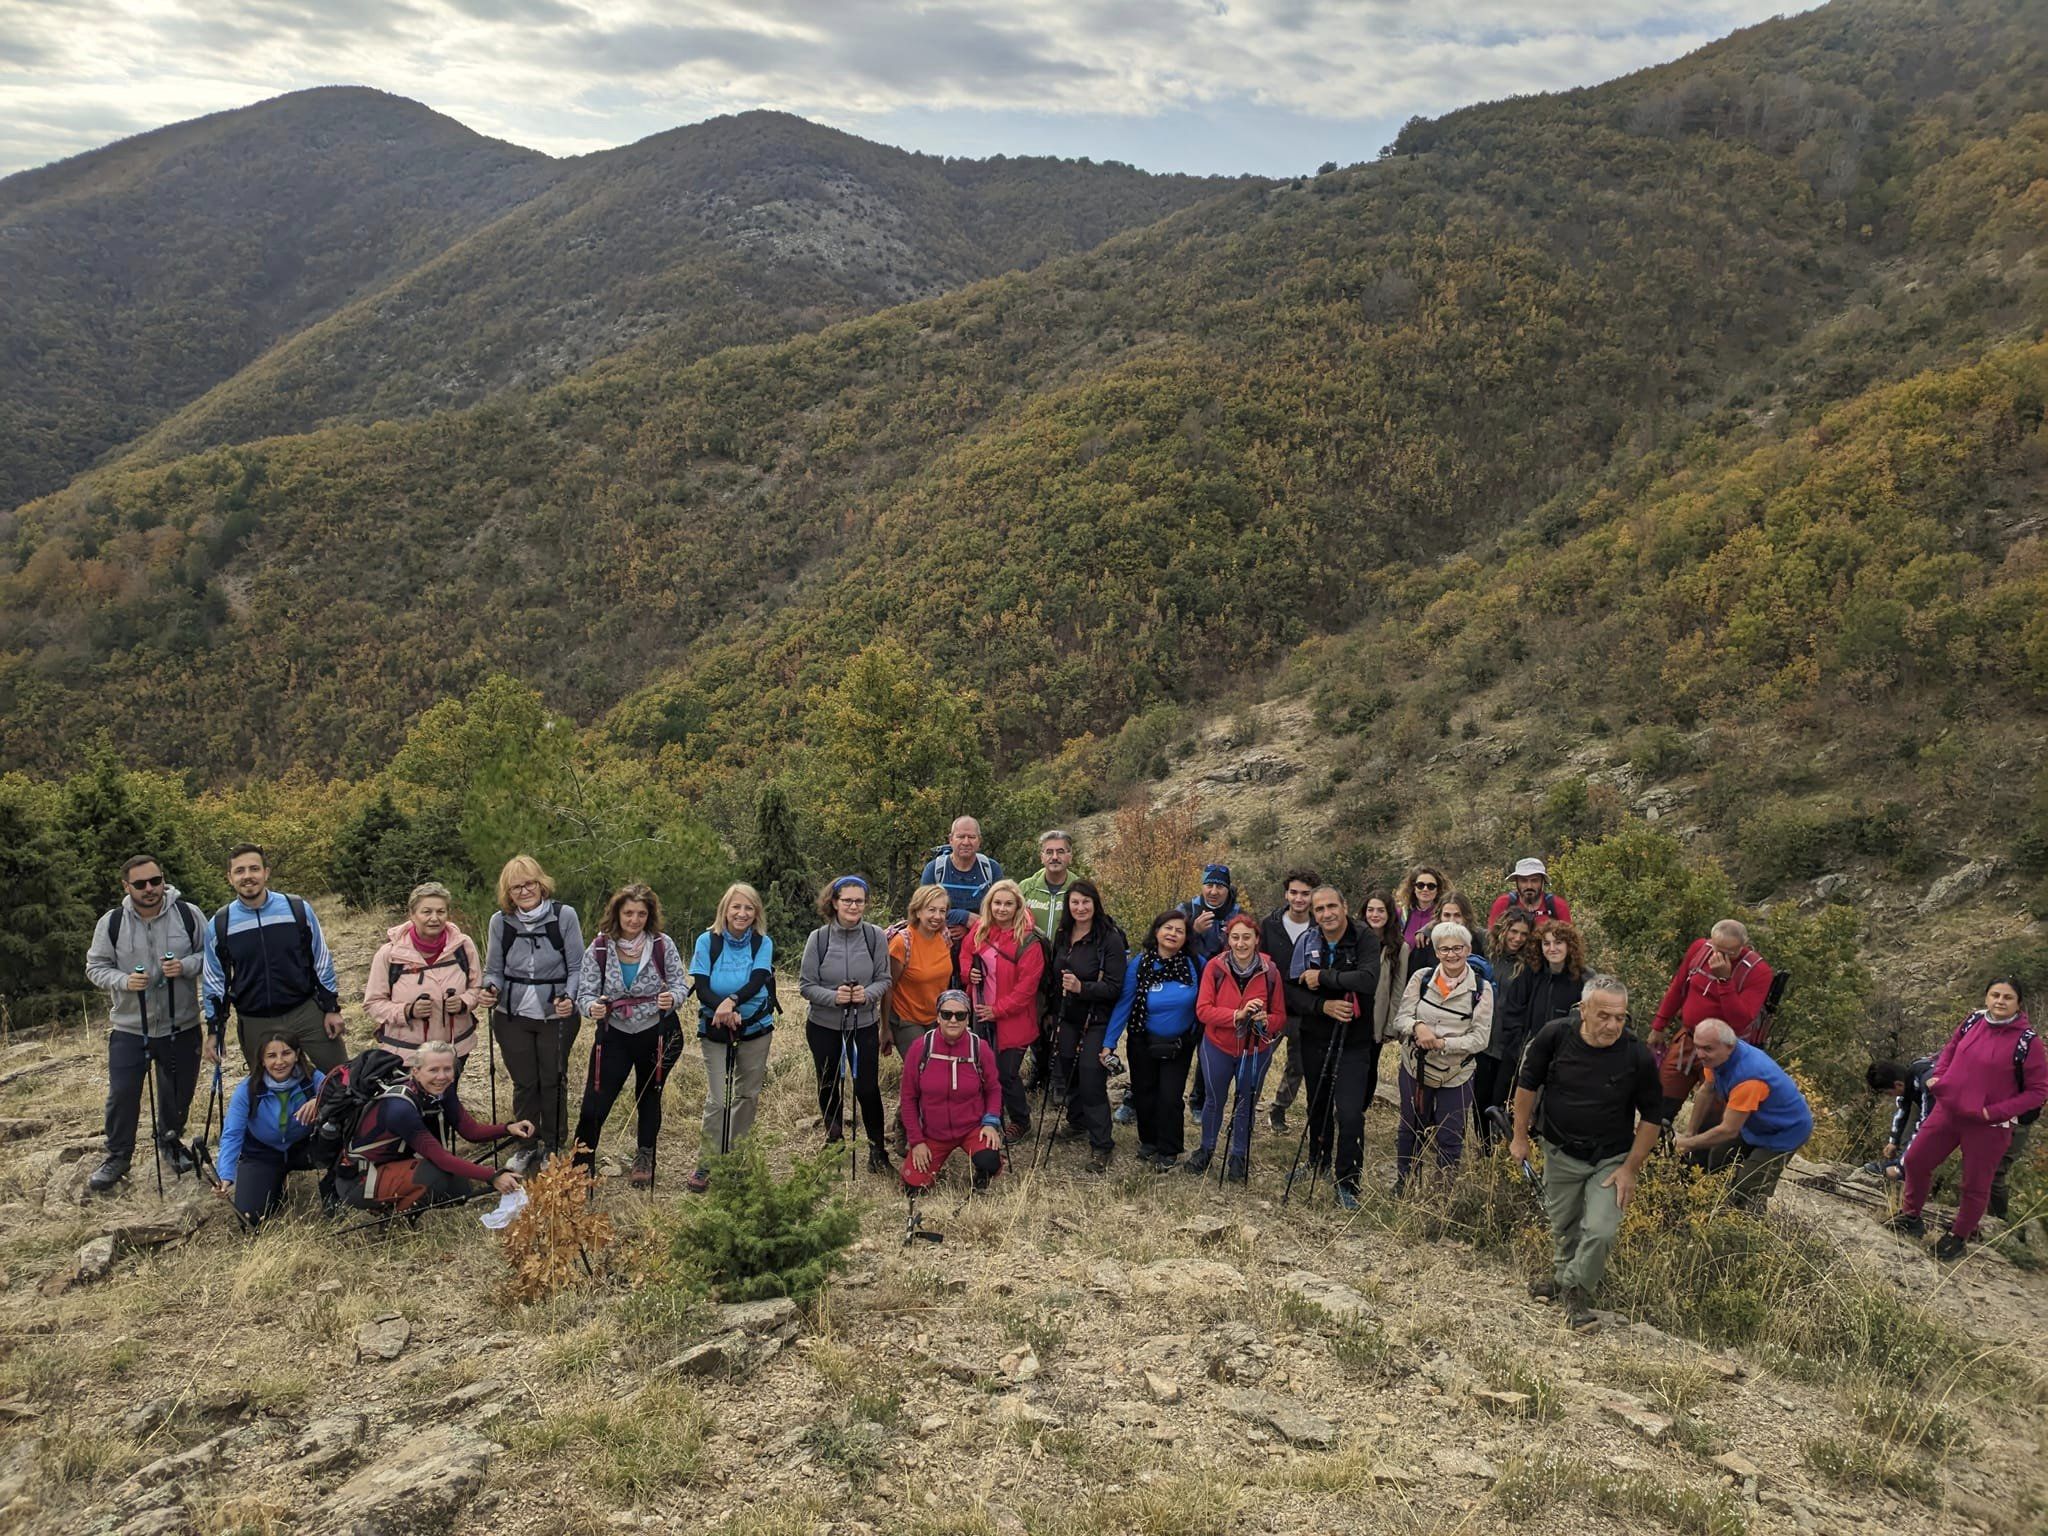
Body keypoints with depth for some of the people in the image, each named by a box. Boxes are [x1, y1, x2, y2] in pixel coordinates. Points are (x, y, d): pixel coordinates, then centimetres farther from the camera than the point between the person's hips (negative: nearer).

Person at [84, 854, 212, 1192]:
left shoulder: (188, 914, -7)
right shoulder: (111, 922, -6)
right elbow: (96, 967, 1)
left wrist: (186, 966, -19)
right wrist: (123, 981, -19)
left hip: (181, 1026, 0)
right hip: (129, 1027, 0)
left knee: (179, 1093, 13)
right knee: (122, 1094, 2)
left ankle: (171, 1143, 37)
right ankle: (118, 1157, 21)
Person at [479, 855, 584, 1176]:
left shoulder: (564, 915, -13)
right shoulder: (500, 921, -5)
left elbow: (577, 968, -7)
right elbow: (494, 971, 4)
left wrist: (569, 998, -23)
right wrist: (490, 990, -17)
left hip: (556, 1016, -2)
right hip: (512, 1016, 2)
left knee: (553, 1081, 12)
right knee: (524, 1083, 13)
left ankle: (553, 1147, 30)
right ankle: (527, 1147, 31)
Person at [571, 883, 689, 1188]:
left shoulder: (663, 944, -11)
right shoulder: (599, 949, -11)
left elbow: (680, 983, -5)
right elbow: (585, 992, -11)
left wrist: (672, 998, -28)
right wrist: (592, 1007, -33)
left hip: (656, 1034, 1)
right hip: (614, 1035, -1)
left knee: (649, 1098, 19)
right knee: (594, 1105, -9)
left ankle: (644, 1161, 38)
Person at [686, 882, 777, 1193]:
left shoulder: (763, 943, -2)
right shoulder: (707, 941, -4)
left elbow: (756, 981, -16)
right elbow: (701, 987, -11)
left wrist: (732, 1001, -35)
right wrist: (723, 1008, -29)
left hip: (755, 1028, 2)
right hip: (714, 1030, -2)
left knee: (748, 1095, 11)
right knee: (717, 1099, -7)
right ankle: (705, 1167, 2)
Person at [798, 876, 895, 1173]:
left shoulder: (876, 936, -9)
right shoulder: (818, 938, -11)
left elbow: (884, 980, -2)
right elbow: (806, 985, -7)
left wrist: (868, 994, -22)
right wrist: (833, 996, -24)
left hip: (864, 1025, -1)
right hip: (823, 1026, 1)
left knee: (867, 1087, -2)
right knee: (829, 1086, 17)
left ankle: (877, 1149, 15)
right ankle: (834, 1138, 40)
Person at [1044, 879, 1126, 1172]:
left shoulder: (1110, 938, -15)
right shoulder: (1062, 935, 5)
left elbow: (1114, 986, -19)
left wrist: (1081, 987, -31)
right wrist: (1051, 1012, 18)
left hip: (1096, 1022, -6)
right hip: (1066, 1018, 6)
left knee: (1092, 1081, -9)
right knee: (1066, 1073, 11)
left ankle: (1100, 1147, 2)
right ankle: (1077, 1122, 36)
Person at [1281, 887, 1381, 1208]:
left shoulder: (1366, 940, -12)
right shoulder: (1306, 943, -2)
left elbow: (1368, 980, -29)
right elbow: (1292, 990, -5)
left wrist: (1322, 977, -23)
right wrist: (1323, 1006, -21)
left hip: (1354, 1042, -4)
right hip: (1315, 1038, 4)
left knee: (1350, 1115, -10)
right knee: (1318, 1106, 21)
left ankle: (1347, 1182, 5)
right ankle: (1318, 1162, 42)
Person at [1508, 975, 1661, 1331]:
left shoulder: (1637, 1056, -20)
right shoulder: (1555, 1035, -17)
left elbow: (1652, 1116, -7)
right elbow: (1527, 1083, -1)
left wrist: (1630, 1169, -8)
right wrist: (1520, 1136, 3)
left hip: (1610, 1160, -2)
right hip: (1560, 1152, 2)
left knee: (1600, 1231, -12)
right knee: (1563, 1226, 16)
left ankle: (1576, 1288, 14)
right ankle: (1562, 1273, 45)